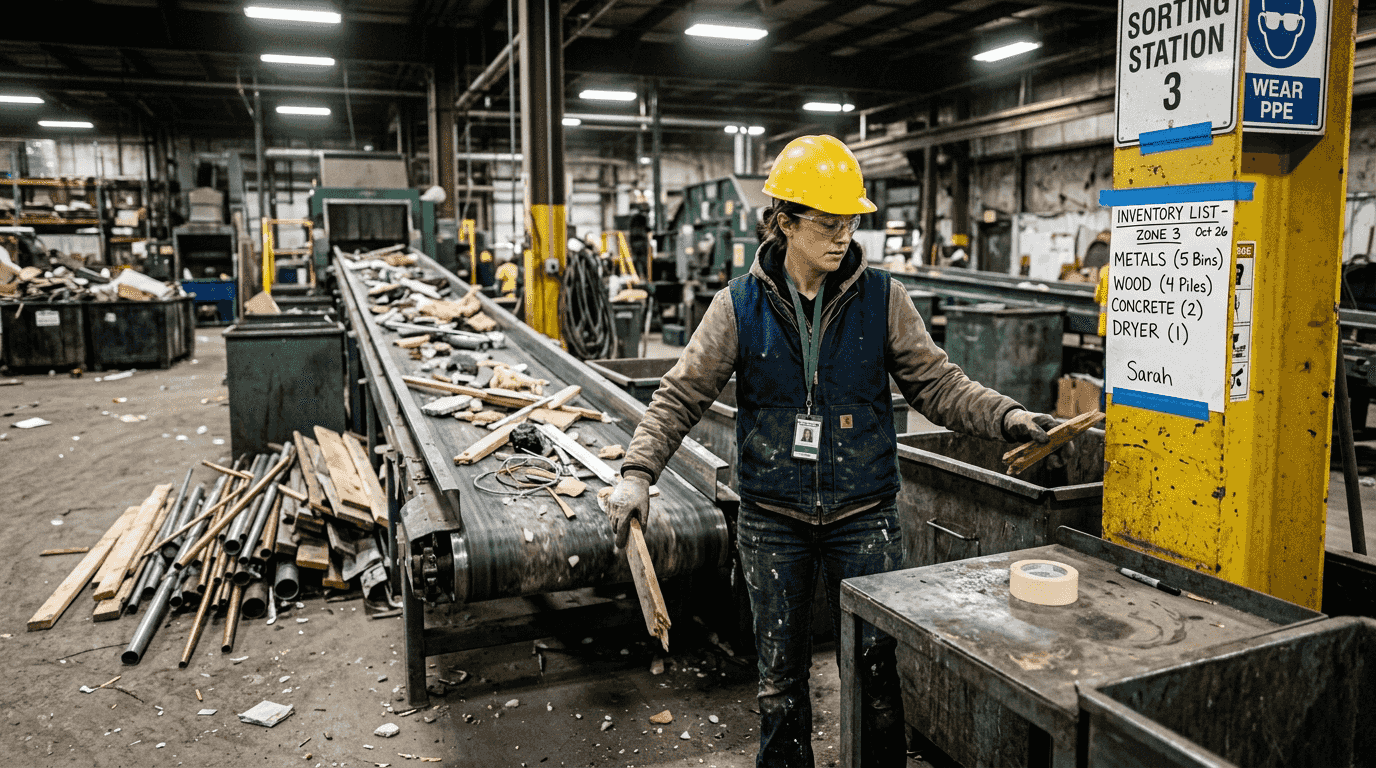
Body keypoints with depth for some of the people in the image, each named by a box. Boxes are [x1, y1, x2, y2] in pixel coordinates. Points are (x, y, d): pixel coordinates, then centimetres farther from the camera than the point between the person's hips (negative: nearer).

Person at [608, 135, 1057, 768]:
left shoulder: (882, 298, -2)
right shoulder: (740, 306, -3)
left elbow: (936, 383, 2)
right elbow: (681, 396, -2)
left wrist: (1006, 417, -13)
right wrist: (637, 472, -12)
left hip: (864, 513, 0)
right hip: (771, 519, 0)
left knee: (878, 662, 5)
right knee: (781, 673, 12)